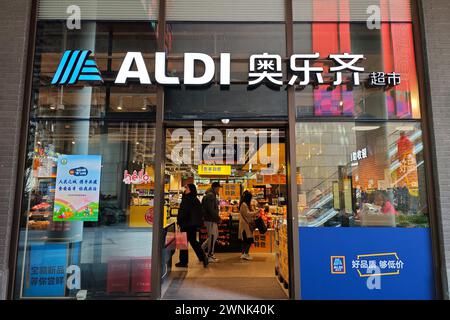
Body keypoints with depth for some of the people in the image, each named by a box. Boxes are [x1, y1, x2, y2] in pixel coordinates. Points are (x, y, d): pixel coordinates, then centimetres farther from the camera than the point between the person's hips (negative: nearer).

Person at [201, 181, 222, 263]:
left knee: (215, 235, 18)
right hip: (210, 219, -11)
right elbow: (211, 209, -24)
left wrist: (217, 217, 14)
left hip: (212, 219, 11)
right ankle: (210, 256, 7)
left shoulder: (212, 195, 16)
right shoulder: (210, 196, -17)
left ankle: (202, 248, 24)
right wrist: (218, 218, -17)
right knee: (212, 237, -2)